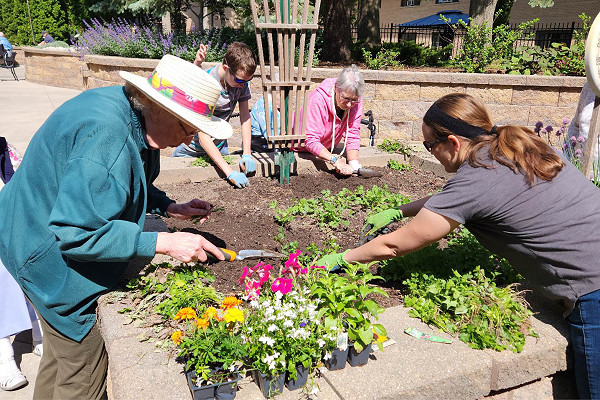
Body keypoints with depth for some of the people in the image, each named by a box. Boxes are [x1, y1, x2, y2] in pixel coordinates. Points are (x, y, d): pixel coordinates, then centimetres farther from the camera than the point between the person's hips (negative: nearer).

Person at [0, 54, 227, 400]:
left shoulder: (131, 112, -5)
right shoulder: (106, 135, -35)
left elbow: (125, 185, 11)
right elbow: (76, 233, -35)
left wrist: (169, 207, -4)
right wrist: (163, 242, -34)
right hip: (51, 253, -10)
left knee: (62, 351, 27)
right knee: (85, 370, 5)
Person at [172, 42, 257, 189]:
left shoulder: (241, 80, -15)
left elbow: (245, 116, -6)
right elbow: (203, 137, -37)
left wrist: (247, 154, -19)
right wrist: (230, 172, -44)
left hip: (220, 146, 5)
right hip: (193, 148, -4)